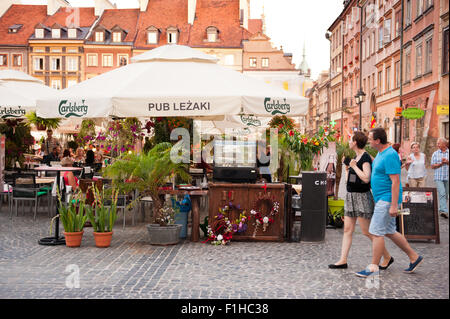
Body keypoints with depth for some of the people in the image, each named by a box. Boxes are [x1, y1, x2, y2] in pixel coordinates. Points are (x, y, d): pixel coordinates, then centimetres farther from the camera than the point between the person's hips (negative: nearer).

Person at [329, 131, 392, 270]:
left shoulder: (365, 157, -14)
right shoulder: (356, 157, 13)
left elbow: (366, 178, -27)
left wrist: (354, 166, -19)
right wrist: (348, 168, 9)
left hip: (361, 196, -9)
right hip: (351, 196, 9)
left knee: (367, 231, -3)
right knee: (347, 230, 7)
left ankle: (387, 257, 12)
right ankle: (343, 260, 10)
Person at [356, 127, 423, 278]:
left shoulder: (390, 155, -19)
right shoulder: (381, 153, 13)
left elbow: (395, 182, -22)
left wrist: (394, 205, -24)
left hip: (387, 199, -10)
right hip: (382, 199, 10)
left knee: (376, 232, -7)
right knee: (390, 232, 15)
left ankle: (374, 267, 2)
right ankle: (414, 257, 25)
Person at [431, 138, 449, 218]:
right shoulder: (435, 154, 6)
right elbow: (433, 166, 2)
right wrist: (441, 163, -11)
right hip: (439, 177, -2)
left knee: (446, 195, 8)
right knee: (442, 193, -15)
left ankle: (441, 209, 22)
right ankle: (444, 211, -21)